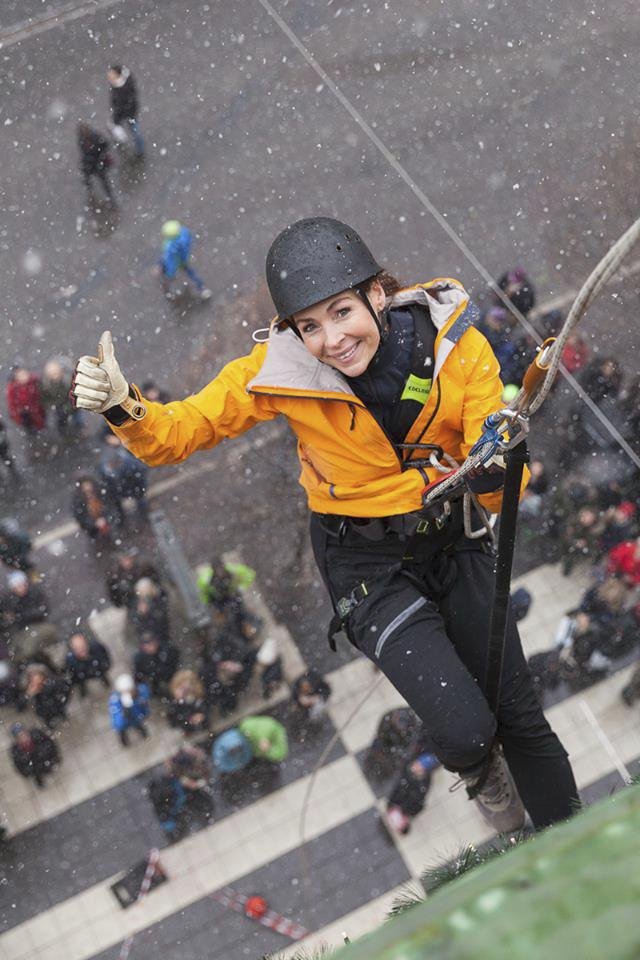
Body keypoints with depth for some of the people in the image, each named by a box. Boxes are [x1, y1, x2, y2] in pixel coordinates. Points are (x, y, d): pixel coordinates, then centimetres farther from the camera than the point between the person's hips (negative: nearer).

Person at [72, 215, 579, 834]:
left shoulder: (458, 347, -18)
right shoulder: (284, 370, -22)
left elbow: (496, 491, -16)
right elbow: (178, 431, -15)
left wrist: (496, 472, -40)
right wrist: (123, 409, -36)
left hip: (455, 541, 2)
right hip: (367, 565, -2)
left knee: (520, 717, 12)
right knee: (466, 730, -15)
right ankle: (476, 767, 26)